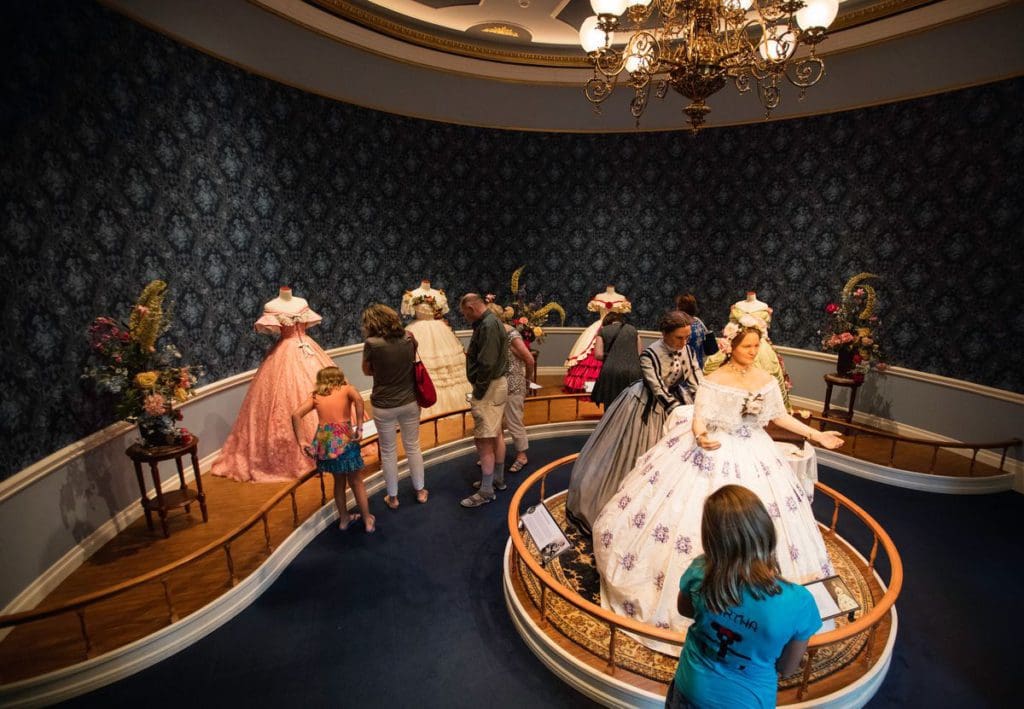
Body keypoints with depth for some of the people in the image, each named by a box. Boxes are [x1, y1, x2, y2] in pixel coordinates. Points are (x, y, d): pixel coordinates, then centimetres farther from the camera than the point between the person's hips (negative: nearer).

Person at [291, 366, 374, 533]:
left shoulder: (315, 396, 16)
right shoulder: (346, 388, 8)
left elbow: (296, 415, 2)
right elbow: (358, 400, -15)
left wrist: (300, 442, 2)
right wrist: (359, 427, -14)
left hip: (323, 442, 3)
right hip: (344, 440, -3)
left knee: (339, 481, 24)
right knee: (356, 482, 14)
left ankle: (344, 519, 38)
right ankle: (368, 521, 26)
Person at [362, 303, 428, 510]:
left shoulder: (372, 343, -18)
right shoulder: (408, 338, -5)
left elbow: (367, 371, -3)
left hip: (384, 406, -3)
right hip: (410, 402, 3)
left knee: (388, 452, 15)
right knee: (413, 447, 20)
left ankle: (392, 497, 29)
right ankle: (420, 490, 33)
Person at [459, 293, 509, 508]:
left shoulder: (488, 325, -18)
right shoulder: (489, 322, 14)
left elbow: (487, 364, -24)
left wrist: (478, 393, -16)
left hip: (490, 388, -10)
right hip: (495, 384, 10)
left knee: (484, 441, -4)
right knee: (492, 438, 20)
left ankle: (486, 491, 6)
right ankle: (492, 478, 34)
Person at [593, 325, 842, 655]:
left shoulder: (766, 379, 2)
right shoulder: (714, 380, -13)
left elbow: (780, 416, 13)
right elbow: (699, 418, -18)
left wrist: (815, 435, 12)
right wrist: (701, 437, -39)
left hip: (752, 456, 5)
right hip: (713, 453, -4)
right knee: (689, 516, -1)